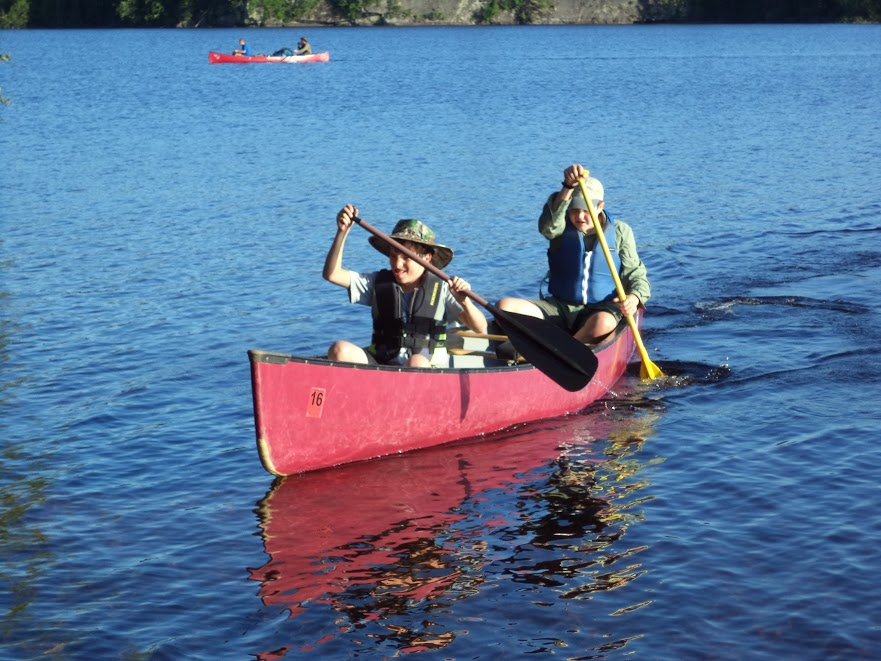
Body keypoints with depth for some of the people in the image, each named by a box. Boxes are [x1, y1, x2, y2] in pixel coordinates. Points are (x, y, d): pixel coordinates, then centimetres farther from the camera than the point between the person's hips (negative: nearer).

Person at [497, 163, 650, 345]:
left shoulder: (620, 232, 5)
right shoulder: (562, 228, 4)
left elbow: (636, 275, 5)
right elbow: (549, 226, -22)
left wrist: (634, 297, -19)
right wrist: (568, 187, -35)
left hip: (600, 310, -2)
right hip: (559, 308, 2)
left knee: (603, 323, -41)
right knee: (505, 306, -22)